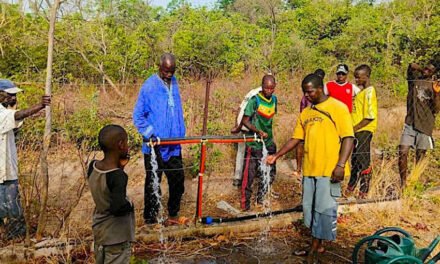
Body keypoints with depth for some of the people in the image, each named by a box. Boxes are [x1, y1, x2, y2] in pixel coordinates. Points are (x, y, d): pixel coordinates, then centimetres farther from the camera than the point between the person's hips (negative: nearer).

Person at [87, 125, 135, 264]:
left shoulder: (93, 166, -6)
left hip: (99, 231, 8)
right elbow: (118, 208, -33)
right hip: (116, 237, -8)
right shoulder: (118, 176, -28)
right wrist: (129, 205, -14)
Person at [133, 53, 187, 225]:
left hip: (174, 145, 5)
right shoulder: (149, 86, -12)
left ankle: (173, 214, 30)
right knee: (153, 184, 6)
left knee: (178, 180, 12)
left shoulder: (174, 83, 6)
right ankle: (150, 219, 21)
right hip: (155, 146, -5)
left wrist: (181, 134, 14)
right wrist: (151, 135, -17)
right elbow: (138, 116, -9)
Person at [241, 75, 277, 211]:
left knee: (270, 173, 12)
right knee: (249, 174, -2)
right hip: (254, 144, -6)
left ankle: (260, 198, 30)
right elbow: (245, 121, -15)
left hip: (269, 143, 6)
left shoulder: (274, 99, 5)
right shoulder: (255, 100, -13)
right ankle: (245, 204, 11)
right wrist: (258, 131, -28)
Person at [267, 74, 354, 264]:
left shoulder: (338, 108, -5)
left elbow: (348, 138, -9)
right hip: (309, 169, 7)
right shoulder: (305, 113, 13)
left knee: (324, 209, 0)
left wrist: (340, 165, -18)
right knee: (310, 208, 13)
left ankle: (315, 248, 14)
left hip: (329, 170, -6)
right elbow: (296, 139, 16)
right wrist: (277, 155, 8)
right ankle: (316, 245, 28)